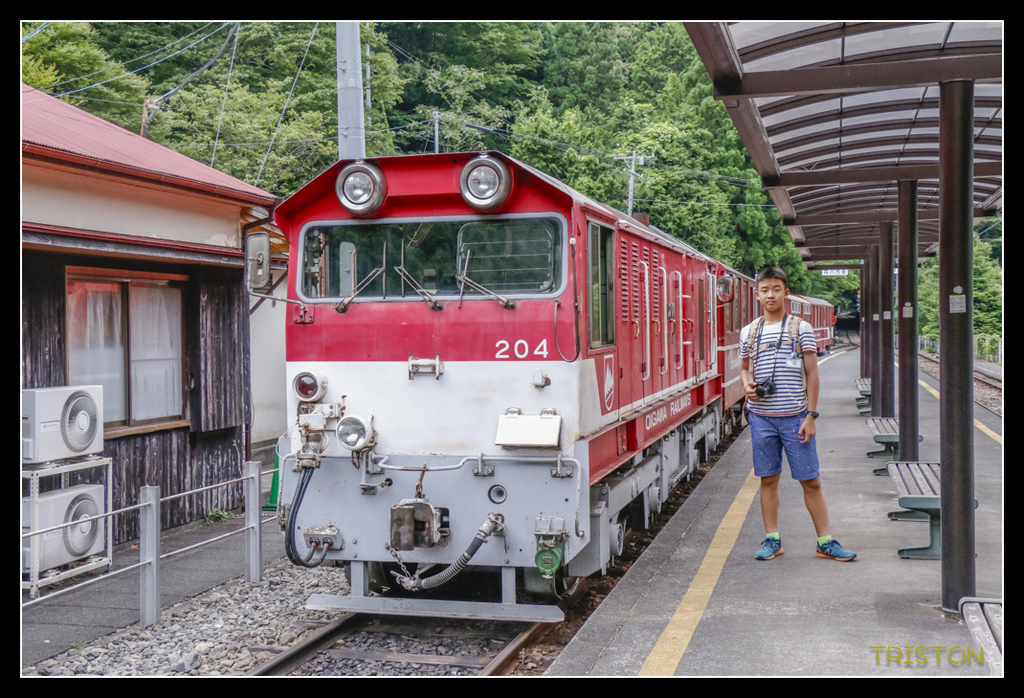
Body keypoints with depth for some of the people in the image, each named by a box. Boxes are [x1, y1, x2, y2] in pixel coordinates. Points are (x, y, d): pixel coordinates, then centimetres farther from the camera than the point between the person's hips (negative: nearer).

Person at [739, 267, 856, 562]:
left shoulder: (801, 328, 0)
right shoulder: (749, 332, 8)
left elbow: (812, 374, -1)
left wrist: (811, 415, -7)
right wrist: (747, 385, -4)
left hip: (795, 416, -2)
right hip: (761, 417, 2)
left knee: (811, 481, 2)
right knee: (768, 479, 8)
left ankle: (825, 541, 10)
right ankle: (772, 539, 18)